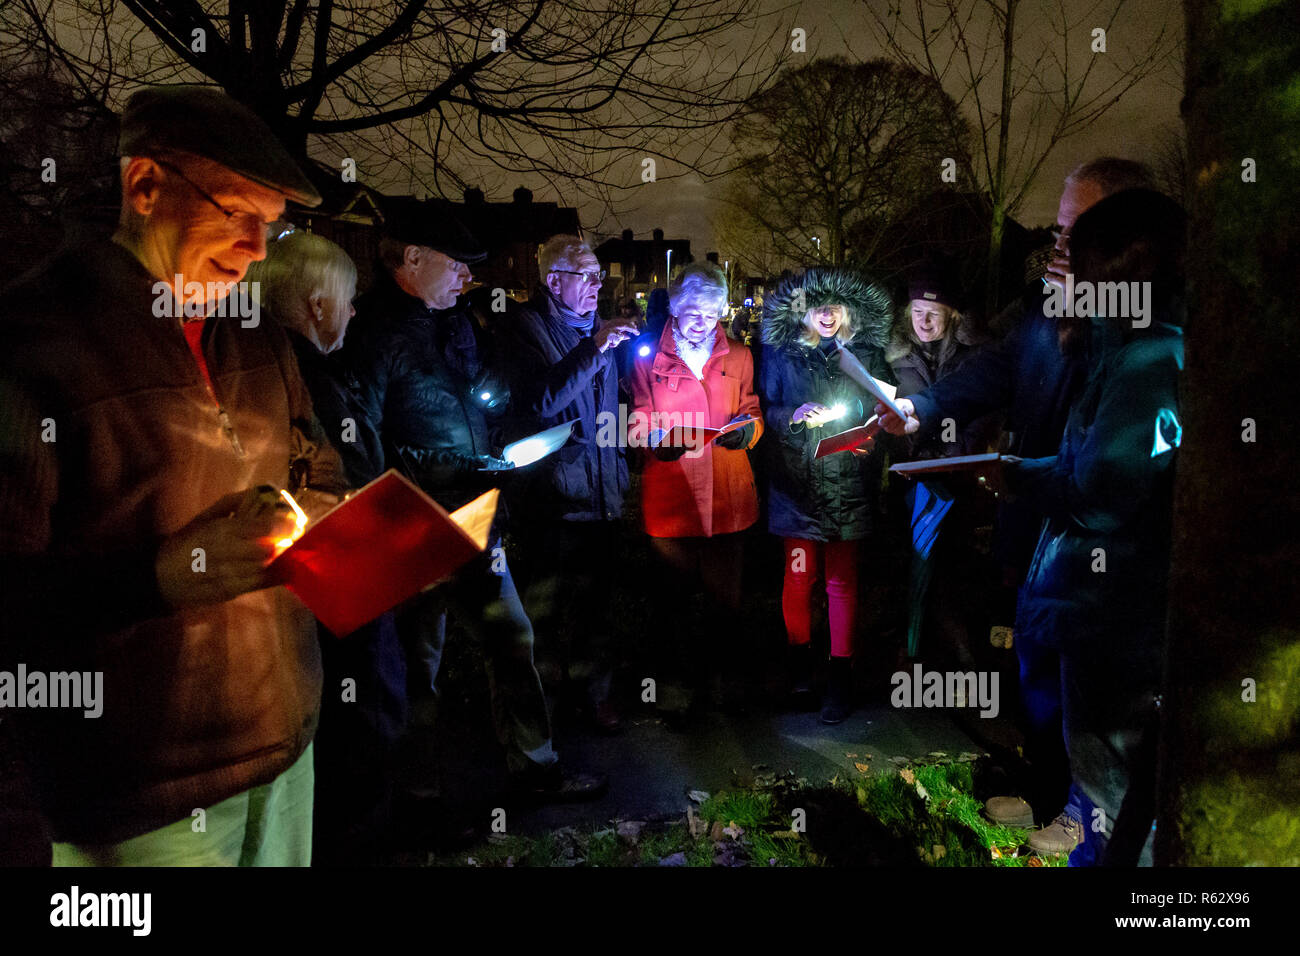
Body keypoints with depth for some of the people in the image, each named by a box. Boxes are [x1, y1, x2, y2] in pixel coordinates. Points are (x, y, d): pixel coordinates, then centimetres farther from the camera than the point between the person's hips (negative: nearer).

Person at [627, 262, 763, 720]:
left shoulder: (738, 357, 12)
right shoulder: (648, 358, 4)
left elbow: (753, 413, 17)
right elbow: (638, 425, 3)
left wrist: (746, 427, -7)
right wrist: (661, 439, -19)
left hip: (728, 497, 2)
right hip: (670, 498, -2)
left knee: (725, 596, 10)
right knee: (673, 594, 5)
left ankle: (721, 672, 28)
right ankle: (675, 677, 21)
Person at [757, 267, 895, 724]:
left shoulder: (865, 354, 9)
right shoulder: (780, 352, 7)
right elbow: (762, 410, 6)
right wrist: (795, 414, -11)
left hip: (849, 484, 0)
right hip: (797, 482, 0)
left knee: (842, 580, 1)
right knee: (799, 574, 2)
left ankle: (840, 677, 9)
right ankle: (800, 656, 24)